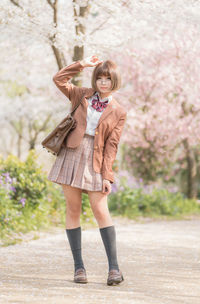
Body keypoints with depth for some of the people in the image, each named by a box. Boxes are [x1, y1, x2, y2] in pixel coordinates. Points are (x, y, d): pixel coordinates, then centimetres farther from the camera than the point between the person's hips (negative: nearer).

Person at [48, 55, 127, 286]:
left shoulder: (118, 112, 6)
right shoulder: (83, 96, 12)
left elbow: (111, 145, 0)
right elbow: (59, 79, 7)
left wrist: (106, 176, -6)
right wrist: (82, 64, 4)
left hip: (95, 160, -2)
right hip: (72, 154, 2)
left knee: (100, 211, -10)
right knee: (73, 209, 1)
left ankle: (114, 268, -9)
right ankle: (79, 267, 5)